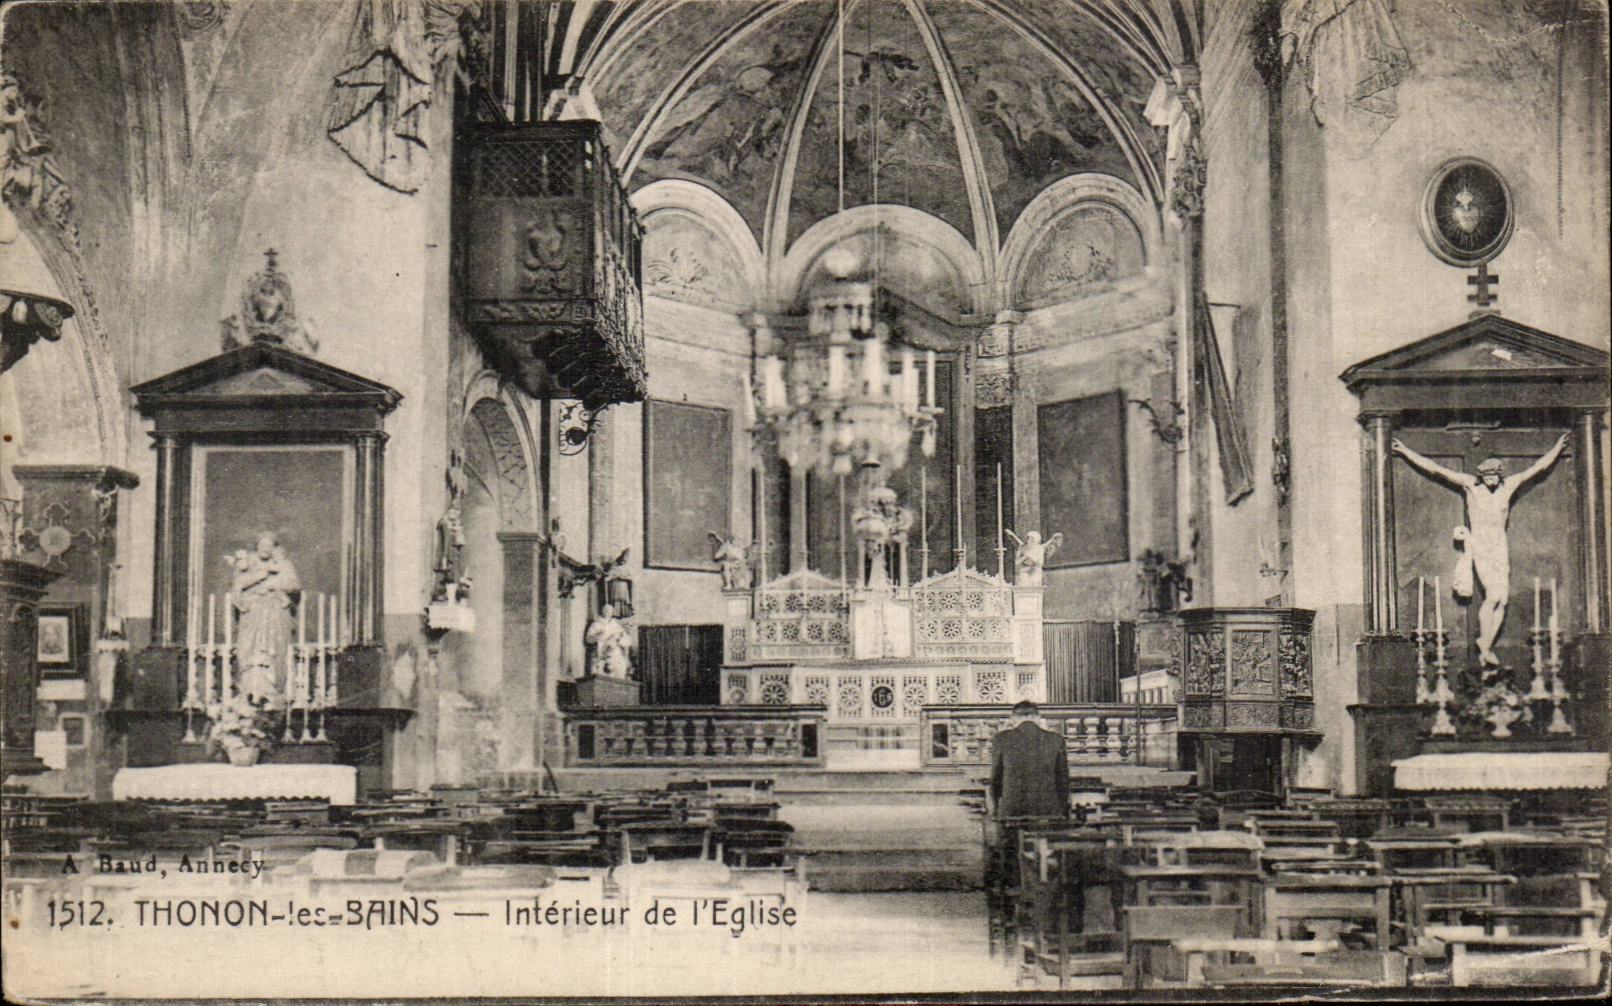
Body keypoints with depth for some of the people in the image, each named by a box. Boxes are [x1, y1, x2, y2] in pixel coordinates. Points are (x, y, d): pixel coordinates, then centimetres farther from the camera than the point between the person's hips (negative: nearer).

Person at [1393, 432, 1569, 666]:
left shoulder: (1510, 485, 5)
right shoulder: (1470, 484, -3)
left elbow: (1538, 467, 18)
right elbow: (1436, 470, -2)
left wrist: (1557, 449, 25)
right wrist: (1406, 452, -3)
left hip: (1500, 546, 4)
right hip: (1479, 545, -4)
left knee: (1502, 599, -6)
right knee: (1493, 595, -17)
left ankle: (1485, 647, 0)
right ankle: (1484, 645, -6)